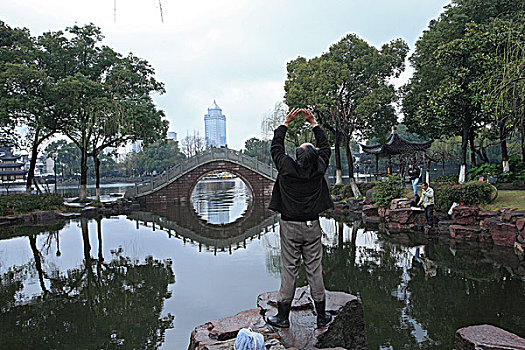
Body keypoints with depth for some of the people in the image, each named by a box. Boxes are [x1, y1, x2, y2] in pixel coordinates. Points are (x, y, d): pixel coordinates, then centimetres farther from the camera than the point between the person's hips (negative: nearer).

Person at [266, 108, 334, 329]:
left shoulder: (286, 167, -11)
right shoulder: (318, 168, -6)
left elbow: (276, 147, 7)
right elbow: (325, 147, 13)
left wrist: (286, 123, 14)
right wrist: (313, 123, 17)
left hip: (289, 226, -2)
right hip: (312, 226, 2)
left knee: (289, 270, 4)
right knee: (315, 270, 8)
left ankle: (283, 317, 14)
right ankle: (321, 316, 20)